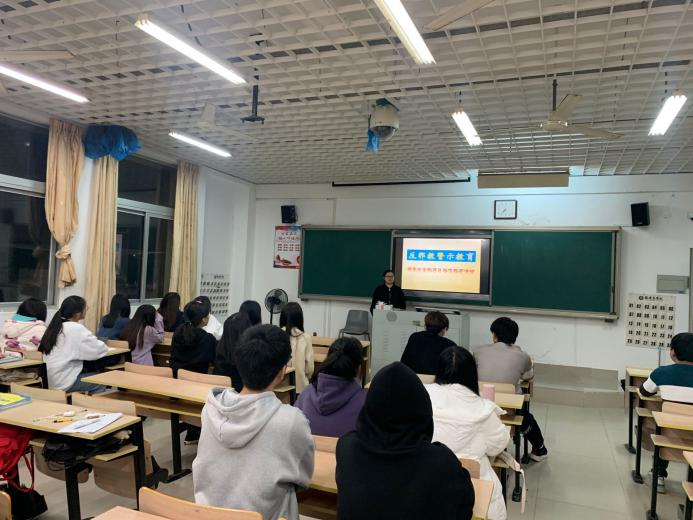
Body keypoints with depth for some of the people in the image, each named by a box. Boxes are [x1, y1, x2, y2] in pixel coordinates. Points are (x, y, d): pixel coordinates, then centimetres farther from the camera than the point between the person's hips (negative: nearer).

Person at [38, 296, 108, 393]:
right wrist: (102, 345, 8)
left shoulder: (56, 325, 8)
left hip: (48, 380, 8)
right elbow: (99, 349, -13)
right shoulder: (76, 329, -15)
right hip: (62, 382, -8)